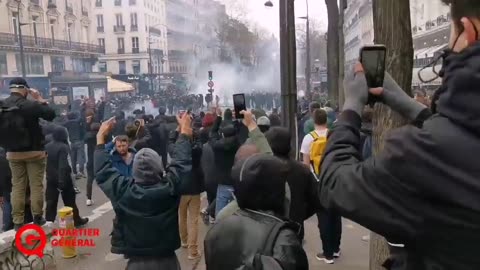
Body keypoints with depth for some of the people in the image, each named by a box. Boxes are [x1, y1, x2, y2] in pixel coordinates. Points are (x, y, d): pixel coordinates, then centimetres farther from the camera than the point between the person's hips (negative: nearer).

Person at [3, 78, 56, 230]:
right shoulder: (30, 105, -17)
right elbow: (51, 115, -7)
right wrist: (40, 99, -1)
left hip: (12, 152, 5)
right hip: (34, 151, -5)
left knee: (17, 186, 9)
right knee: (36, 185, 5)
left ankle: (17, 221, 10)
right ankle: (37, 217, 11)